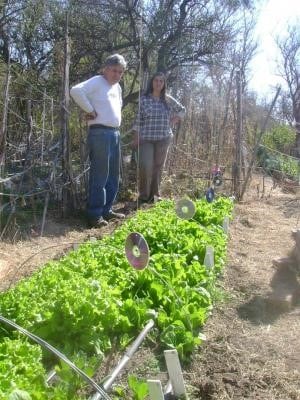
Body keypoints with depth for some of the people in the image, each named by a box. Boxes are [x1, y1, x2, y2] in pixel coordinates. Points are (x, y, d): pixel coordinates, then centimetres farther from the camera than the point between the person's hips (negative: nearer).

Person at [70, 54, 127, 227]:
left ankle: (107, 210, 22)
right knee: (100, 175, -8)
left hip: (115, 133, 9)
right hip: (100, 133, -9)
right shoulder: (97, 82, -7)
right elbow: (76, 91, -23)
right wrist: (90, 110, -16)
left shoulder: (117, 87, 19)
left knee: (114, 175, 12)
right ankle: (95, 215, -1)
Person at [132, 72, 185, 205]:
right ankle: (143, 195, 3)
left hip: (163, 139, 3)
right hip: (146, 138, -2)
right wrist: (135, 138, -5)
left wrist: (173, 122, 10)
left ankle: (154, 194, 18)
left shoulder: (168, 99, 7)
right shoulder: (144, 99, 0)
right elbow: (138, 120, -1)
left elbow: (182, 110, 22)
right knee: (145, 166, -13)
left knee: (158, 167, 6)